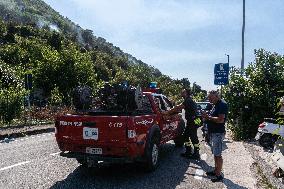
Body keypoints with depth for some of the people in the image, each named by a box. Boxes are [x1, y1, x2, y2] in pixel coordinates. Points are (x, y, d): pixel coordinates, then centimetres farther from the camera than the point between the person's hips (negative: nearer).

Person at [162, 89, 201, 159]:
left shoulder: (188, 101, -16)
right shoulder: (188, 100, 16)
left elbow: (178, 108, -23)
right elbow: (179, 108, 13)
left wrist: (168, 112, -21)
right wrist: (170, 112, 5)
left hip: (193, 122, -10)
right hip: (190, 122, 10)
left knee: (193, 137, -3)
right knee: (185, 136, 15)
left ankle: (196, 154, 7)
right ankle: (188, 152, 23)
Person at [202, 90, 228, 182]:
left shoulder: (222, 104, -16)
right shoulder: (215, 105, 15)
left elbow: (221, 119, -26)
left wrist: (208, 117, -19)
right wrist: (207, 117, 3)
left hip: (218, 133, -10)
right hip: (213, 132, 10)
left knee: (218, 155, -3)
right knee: (215, 154, 17)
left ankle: (218, 175, 4)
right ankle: (216, 171, 28)